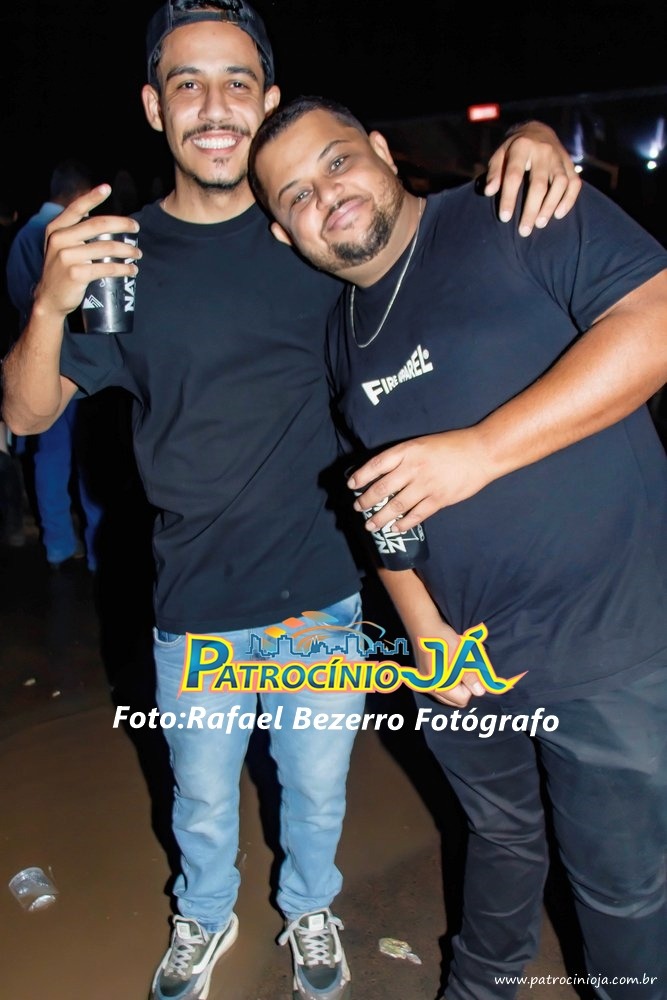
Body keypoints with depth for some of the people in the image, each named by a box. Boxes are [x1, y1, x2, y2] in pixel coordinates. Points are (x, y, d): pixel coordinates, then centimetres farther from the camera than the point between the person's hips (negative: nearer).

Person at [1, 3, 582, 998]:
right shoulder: (121, 254, -5)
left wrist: (529, 142, -18)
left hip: (323, 588, 1)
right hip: (196, 605, 0)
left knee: (316, 785, 22)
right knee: (202, 795, 22)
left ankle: (310, 909, 54)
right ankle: (204, 918, 54)